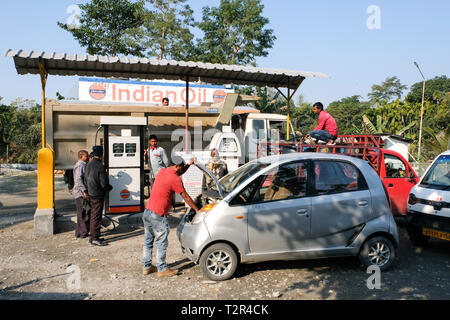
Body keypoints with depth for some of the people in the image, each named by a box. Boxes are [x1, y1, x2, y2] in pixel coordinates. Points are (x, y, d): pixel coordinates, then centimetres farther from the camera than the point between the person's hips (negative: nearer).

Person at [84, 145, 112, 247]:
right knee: (97, 216, -3)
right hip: (98, 195, -9)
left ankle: (93, 236, 25)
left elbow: (86, 178, 15)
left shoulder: (88, 164, 7)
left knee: (93, 215, 17)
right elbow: (104, 183, -18)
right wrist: (110, 188, 1)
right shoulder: (100, 166, -19)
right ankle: (95, 238, 1)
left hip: (91, 194, 9)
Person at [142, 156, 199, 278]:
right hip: (158, 216, -9)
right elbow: (185, 197, -7)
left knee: (148, 241, 17)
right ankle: (162, 269, 15)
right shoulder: (175, 179, -15)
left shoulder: (162, 171, 9)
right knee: (161, 243, 4)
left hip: (147, 212, 9)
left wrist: (189, 164, 25)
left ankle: (146, 266, 29)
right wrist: (197, 210, 4)